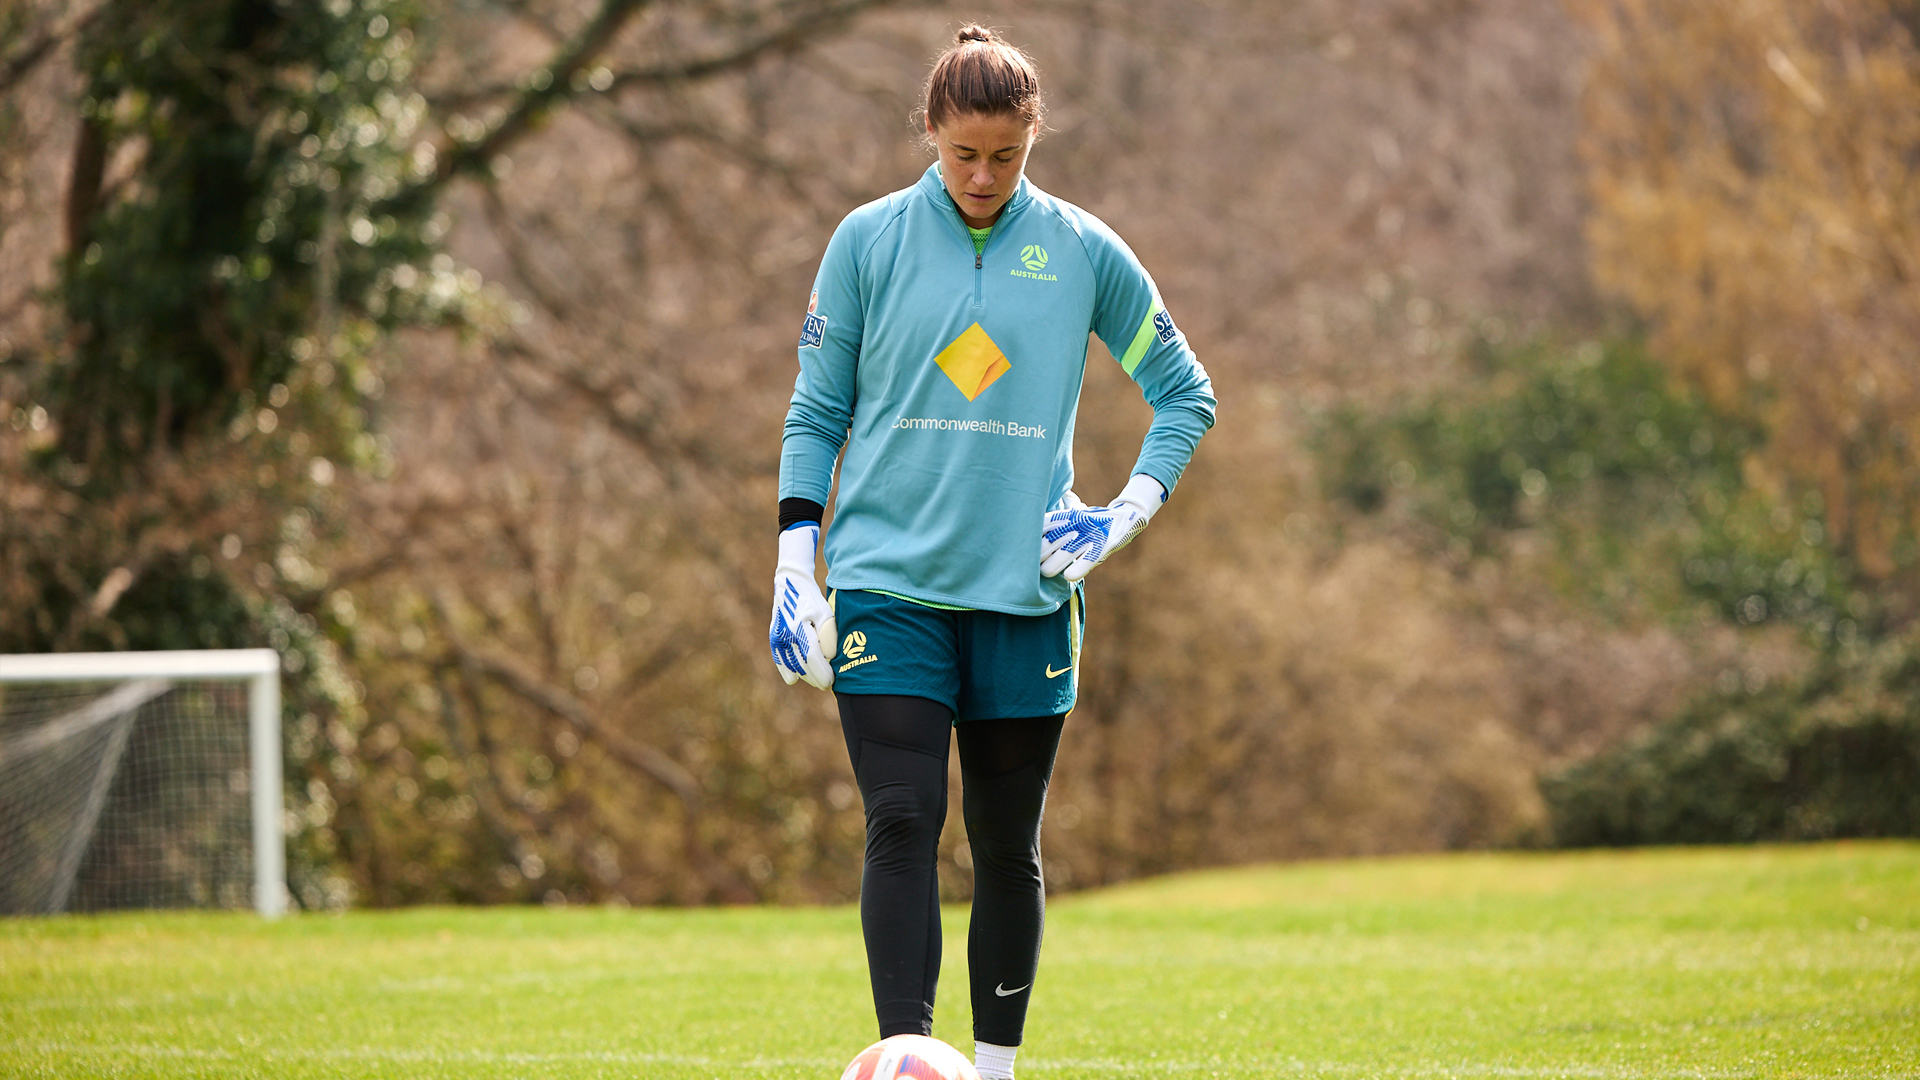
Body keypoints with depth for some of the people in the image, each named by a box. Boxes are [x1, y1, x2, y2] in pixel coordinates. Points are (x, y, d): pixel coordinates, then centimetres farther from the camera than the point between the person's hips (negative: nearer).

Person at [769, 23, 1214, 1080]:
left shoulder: (1082, 251, 3)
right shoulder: (869, 240, 1)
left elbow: (1186, 394, 13)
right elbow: (816, 410, 7)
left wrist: (1128, 514, 0)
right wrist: (795, 559, -1)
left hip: (1025, 590, 1)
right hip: (887, 582, -1)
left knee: (1009, 845, 6)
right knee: (902, 825, -13)